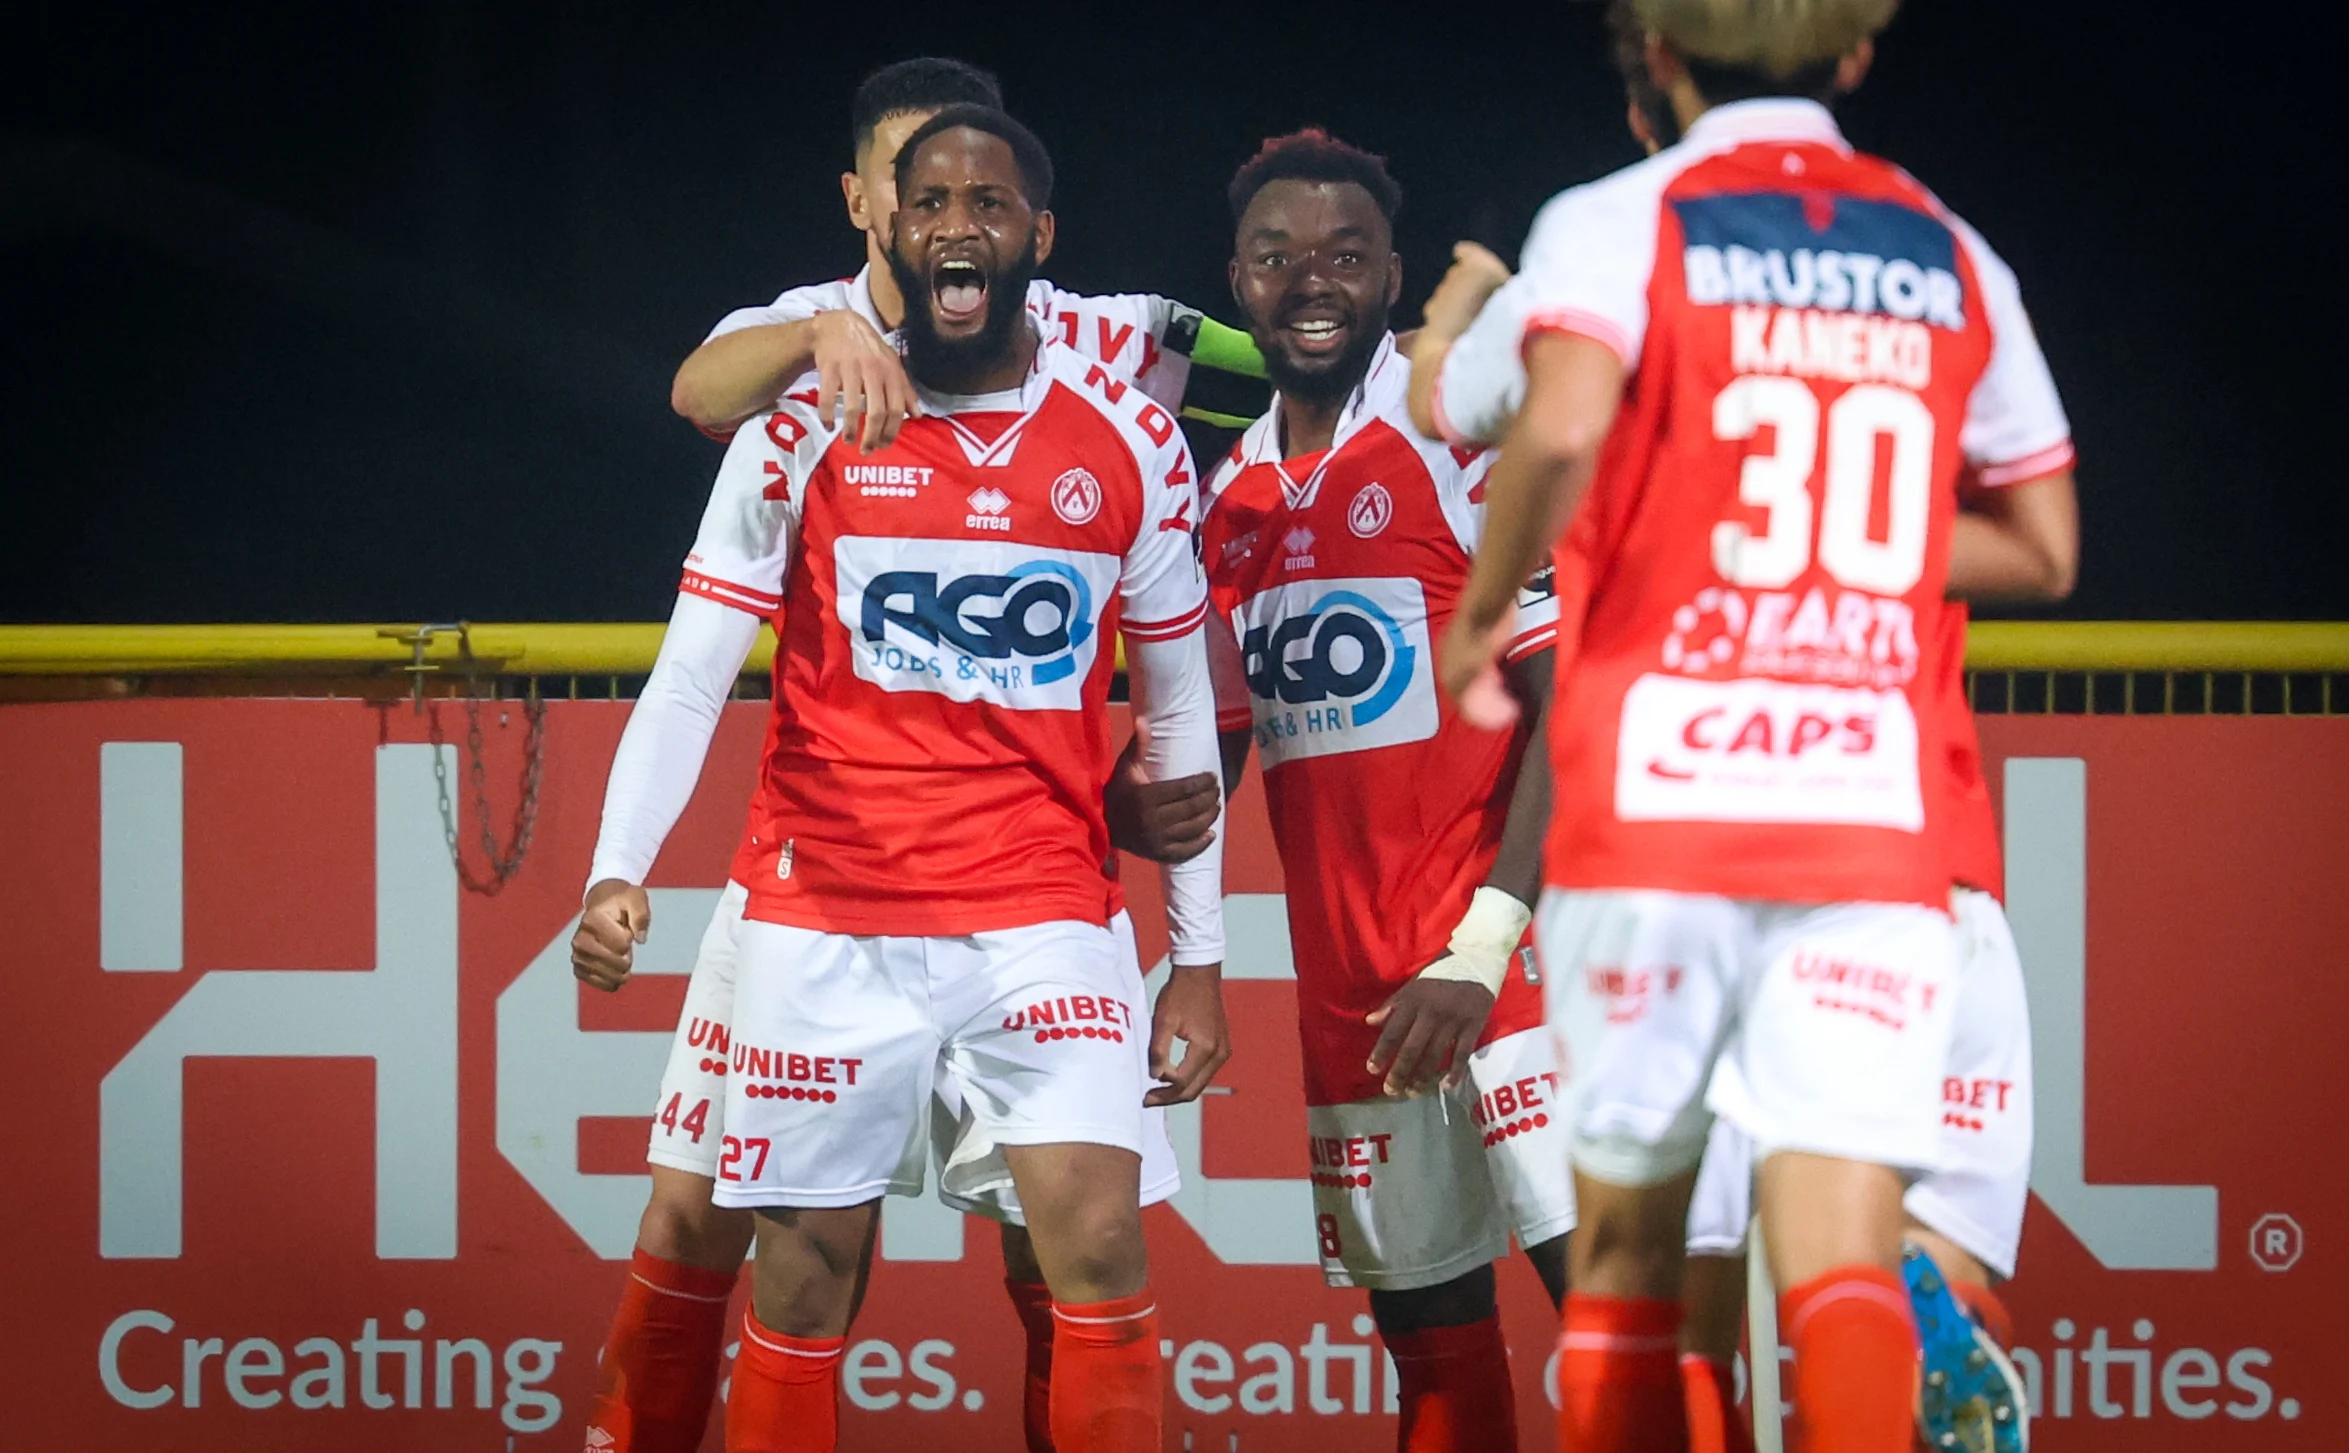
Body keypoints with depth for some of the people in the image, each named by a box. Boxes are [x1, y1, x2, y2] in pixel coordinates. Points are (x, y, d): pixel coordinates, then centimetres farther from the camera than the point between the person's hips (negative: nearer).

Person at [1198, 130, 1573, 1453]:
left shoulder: (1473, 437, -7)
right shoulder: (1235, 498, 14)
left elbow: (1575, 702, -12)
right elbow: (1213, 751, 22)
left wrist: (1482, 949, -19)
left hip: (1507, 954, -7)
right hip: (1352, 993, 7)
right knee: (1428, 1326, 9)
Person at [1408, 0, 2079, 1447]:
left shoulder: (1619, 223, 3)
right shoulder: (1952, 257, 15)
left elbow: (1558, 422, -16)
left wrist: (1482, 608, 2)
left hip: (1658, 799, -2)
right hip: (1879, 825, 2)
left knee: (1626, 1234, 12)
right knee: (1842, 1256, -8)